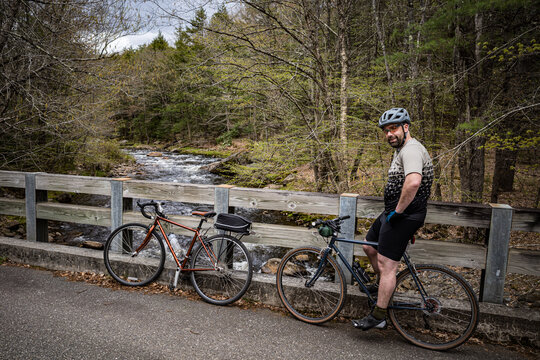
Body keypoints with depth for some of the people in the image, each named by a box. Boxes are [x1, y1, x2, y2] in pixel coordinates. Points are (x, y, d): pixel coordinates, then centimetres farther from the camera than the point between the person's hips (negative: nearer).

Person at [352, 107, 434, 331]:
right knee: (369, 247, 22)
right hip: (395, 212, 11)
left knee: (387, 264, -6)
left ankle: (378, 317, 4)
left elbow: (413, 182, -37)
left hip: (403, 216, -11)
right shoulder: (402, 149, 15)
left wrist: (398, 211, -26)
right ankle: (383, 284, 42)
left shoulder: (411, 149, -19)